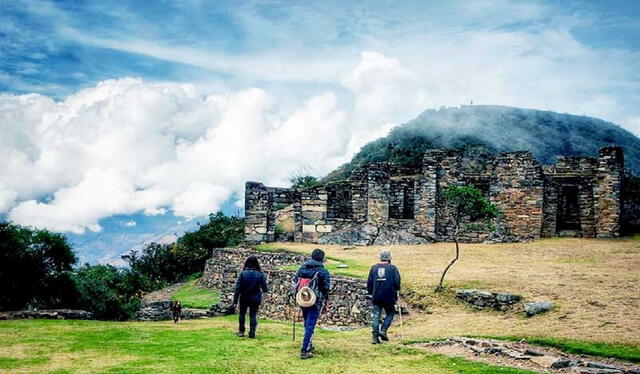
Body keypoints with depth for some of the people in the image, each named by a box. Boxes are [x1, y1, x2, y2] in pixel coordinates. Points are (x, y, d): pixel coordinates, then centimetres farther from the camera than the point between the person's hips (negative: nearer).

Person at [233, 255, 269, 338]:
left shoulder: (243, 273, -11)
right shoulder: (260, 275, -10)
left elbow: (237, 288, -10)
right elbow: (265, 289, -6)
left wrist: (235, 301, -6)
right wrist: (266, 289, 19)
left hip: (244, 298, 0)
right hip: (255, 299, 0)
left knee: (242, 314, 17)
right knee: (253, 315, 8)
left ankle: (241, 331, 21)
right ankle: (252, 333, 6)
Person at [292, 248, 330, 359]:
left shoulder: (302, 268, 7)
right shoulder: (323, 271, -8)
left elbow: (295, 283, 9)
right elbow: (326, 289, -5)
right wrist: (325, 304, 5)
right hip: (315, 302, -5)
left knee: (307, 324, 22)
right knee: (310, 326, -3)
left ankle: (309, 346, 33)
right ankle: (304, 350, -6)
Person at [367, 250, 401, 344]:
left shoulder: (374, 268, 7)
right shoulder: (393, 268, -1)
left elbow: (369, 282, 7)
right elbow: (397, 282, -7)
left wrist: (371, 292, 20)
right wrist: (396, 291, 12)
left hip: (376, 297, 2)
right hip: (389, 297, -2)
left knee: (376, 316, 6)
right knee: (390, 314, 15)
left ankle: (375, 336, 0)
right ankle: (383, 330, 0)